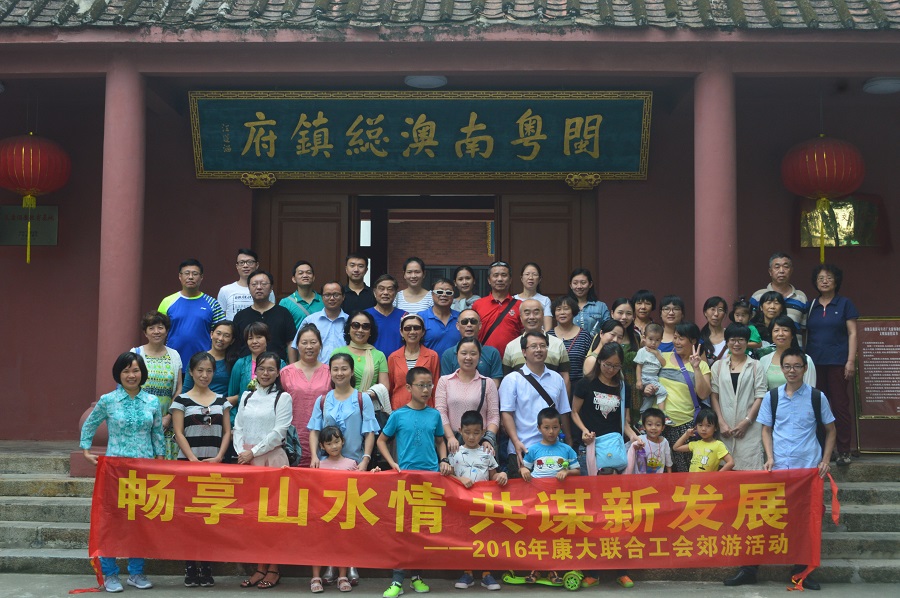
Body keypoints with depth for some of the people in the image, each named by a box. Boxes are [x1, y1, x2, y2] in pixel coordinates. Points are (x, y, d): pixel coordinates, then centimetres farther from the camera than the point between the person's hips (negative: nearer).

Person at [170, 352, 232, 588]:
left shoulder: (221, 400, 10)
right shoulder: (182, 400, 2)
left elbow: (227, 432, 8)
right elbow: (179, 433, -4)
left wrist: (218, 456, -6)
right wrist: (193, 459, -13)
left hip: (214, 464, 2)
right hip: (188, 463, -2)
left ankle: (207, 567, 8)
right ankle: (190, 566, 5)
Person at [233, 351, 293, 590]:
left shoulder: (283, 398, 1)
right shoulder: (246, 396, 14)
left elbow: (278, 433, -7)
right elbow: (238, 428, 11)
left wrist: (253, 452, -10)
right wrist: (241, 452, -5)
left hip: (272, 458, -4)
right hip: (247, 460, 4)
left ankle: (273, 568, 2)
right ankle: (260, 566, 10)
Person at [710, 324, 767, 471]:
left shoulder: (755, 366, 6)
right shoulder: (718, 366, 11)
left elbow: (760, 396, 0)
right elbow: (713, 395, 6)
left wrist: (747, 421, -8)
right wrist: (721, 422, -4)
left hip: (749, 427, -2)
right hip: (725, 427, 2)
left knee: (749, 467, -8)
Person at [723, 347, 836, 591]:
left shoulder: (817, 397, 1)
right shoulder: (772, 397, 4)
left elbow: (831, 430, 10)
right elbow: (766, 430, 9)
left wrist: (825, 460, 0)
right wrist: (770, 458, -5)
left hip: (809, 468, -1)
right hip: (778, 467, 1)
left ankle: (801, 571, 19)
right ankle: (749, 569, 8)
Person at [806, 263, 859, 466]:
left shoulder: (844, 304, 3)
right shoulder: (810, 305, 12)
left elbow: (852, 333, 0)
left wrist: (851, 361, -7)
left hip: (837, 362, -3)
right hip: (815, 363, 3)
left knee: (840, 405, -3)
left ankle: (844, 451, 1)